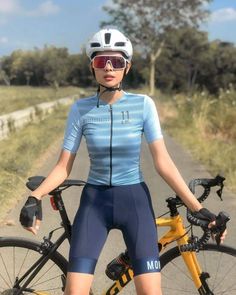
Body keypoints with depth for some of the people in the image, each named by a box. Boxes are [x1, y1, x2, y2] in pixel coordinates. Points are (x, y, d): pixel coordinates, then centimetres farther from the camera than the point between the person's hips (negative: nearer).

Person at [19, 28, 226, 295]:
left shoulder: (143, 104, -6)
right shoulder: (80, 109, -3)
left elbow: (162, 161, -8)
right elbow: (64, 166, -1)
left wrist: (197, 207, -13)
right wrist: (34, 197, -17)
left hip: (134, 200, 0)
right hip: (94, 201, 1)